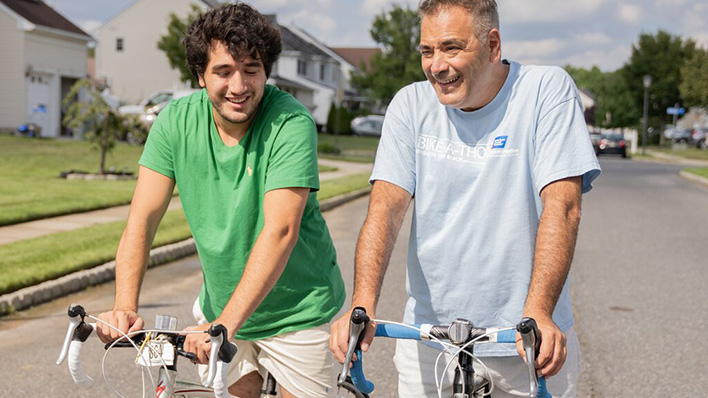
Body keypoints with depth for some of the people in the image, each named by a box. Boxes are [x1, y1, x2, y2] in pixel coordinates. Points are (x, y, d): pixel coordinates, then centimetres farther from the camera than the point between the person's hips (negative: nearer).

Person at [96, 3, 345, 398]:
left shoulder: (291, 124, -22)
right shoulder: (176, 120, -9)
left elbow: (280, 231, -30)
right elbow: (143, 218, -12)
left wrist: (227, 323, -37)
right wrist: (125, 306, -26)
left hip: (297, 309, -3)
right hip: (220, 303, 3)